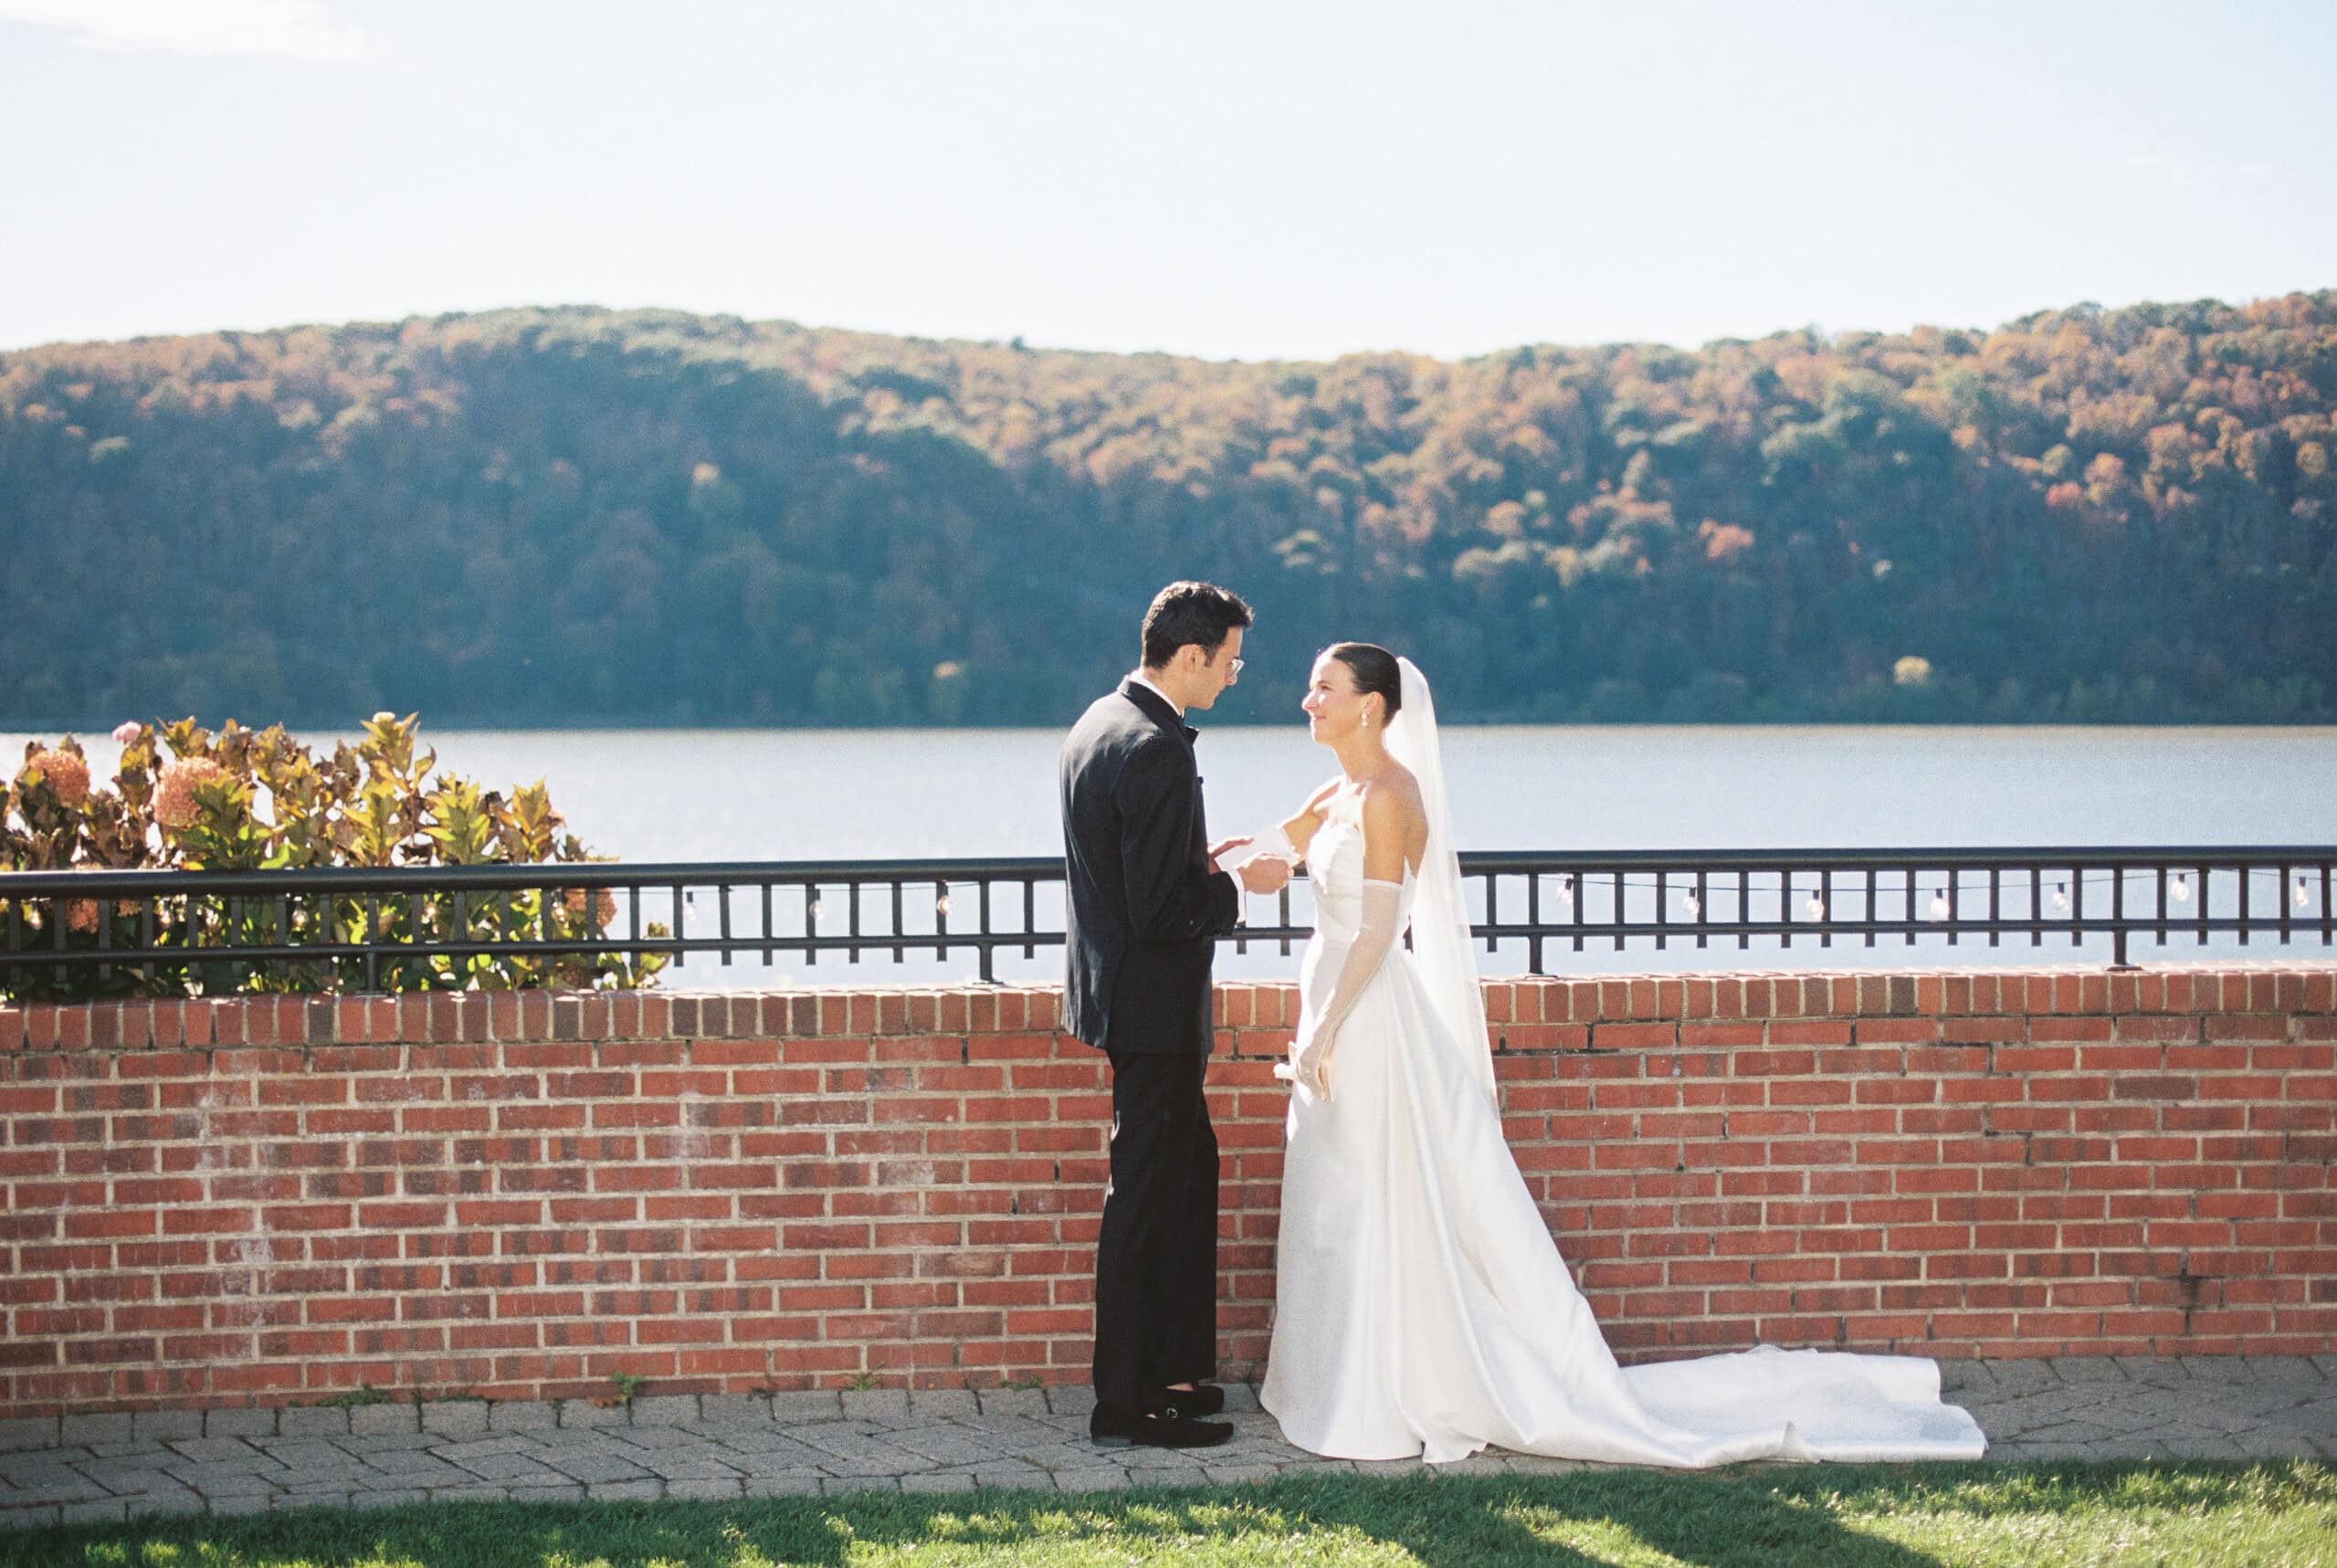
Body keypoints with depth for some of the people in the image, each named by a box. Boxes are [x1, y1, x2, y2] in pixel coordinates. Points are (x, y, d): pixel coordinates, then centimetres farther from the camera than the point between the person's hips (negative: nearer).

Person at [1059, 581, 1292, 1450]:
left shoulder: (1097, 725, 9)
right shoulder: (1157, 751, -22)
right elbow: (1161, 912, -25)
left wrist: (1201, 862, 11)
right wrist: (1238, 886, -11)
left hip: (1114, 983, 10)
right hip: (1154, 1006, -10)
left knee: (1189, 1169, 19)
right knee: (1146, 1193, -2)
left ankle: (1171, 1369, 27)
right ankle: (1125, 1403, 5)